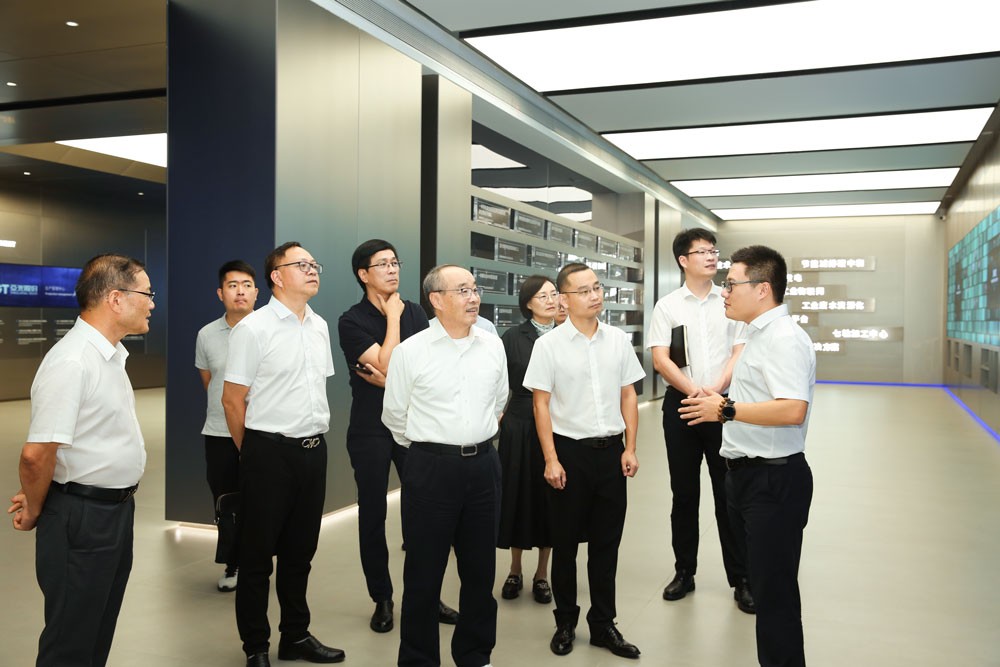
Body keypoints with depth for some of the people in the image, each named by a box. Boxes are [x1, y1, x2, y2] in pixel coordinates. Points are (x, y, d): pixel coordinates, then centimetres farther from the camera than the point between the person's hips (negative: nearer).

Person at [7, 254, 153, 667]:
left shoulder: (109, 354, 9)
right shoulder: (71, 362, -23)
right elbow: (36, 454, -25)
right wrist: (34, 511, -8)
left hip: (116, 508, 9)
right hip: (82, 516, -9)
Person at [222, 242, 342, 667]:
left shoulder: (320, 327, 9)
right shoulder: (253, 328, -11)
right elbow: (232, 398, -7)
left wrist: (316, 435, 15)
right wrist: (253, 454, 1)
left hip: (313, 451, 6)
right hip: (270, 454, -6)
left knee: (300, 550, 16)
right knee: (258, 554, 8)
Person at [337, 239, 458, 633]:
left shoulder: (415, 313, 7)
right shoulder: (352, 321, -5)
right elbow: (387, 366, -17)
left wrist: (388, 378, -14)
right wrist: (393, 317, -10)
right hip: (370, 430, -2)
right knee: (373, 515, 7)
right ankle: (382, 599, 21)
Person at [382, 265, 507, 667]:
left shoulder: (493, 346, 4)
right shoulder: (410, 351, -7)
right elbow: (394, 415, 3)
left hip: (483, 465, 4)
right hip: (431, 468, -4)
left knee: (481, 569, 13)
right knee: (424, 572, 5)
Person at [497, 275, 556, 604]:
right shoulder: (513, 337, -2)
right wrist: (496, 419, -6)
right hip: (521, 426, -1)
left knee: (550, 498, 7)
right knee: (520, 495, 8)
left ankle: (541, 574, 22)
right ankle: (515, 571, 25)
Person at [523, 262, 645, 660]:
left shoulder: (618, 340, 3)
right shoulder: (549, 344, -7)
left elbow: (628, 395, 8)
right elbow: (541, 404, -6)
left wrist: (630, 448, 2)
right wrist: (551, 460, -9)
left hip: (611, 450, 3)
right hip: (569, 450, -2)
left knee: (607, 542, 11)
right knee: (565, 542, 10)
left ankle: (603, 624, 26)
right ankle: (565, 622, 28)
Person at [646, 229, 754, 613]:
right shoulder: (667, 306, 5)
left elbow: (741, 352, -1)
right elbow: (660, 360, -3)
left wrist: (716, 390, -15)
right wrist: (694, 391, -15)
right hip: (680, 404, 1)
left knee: (728, 493, 3)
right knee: (684, 493, 10)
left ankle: (740, 579, 14)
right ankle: (684, 572, 22)